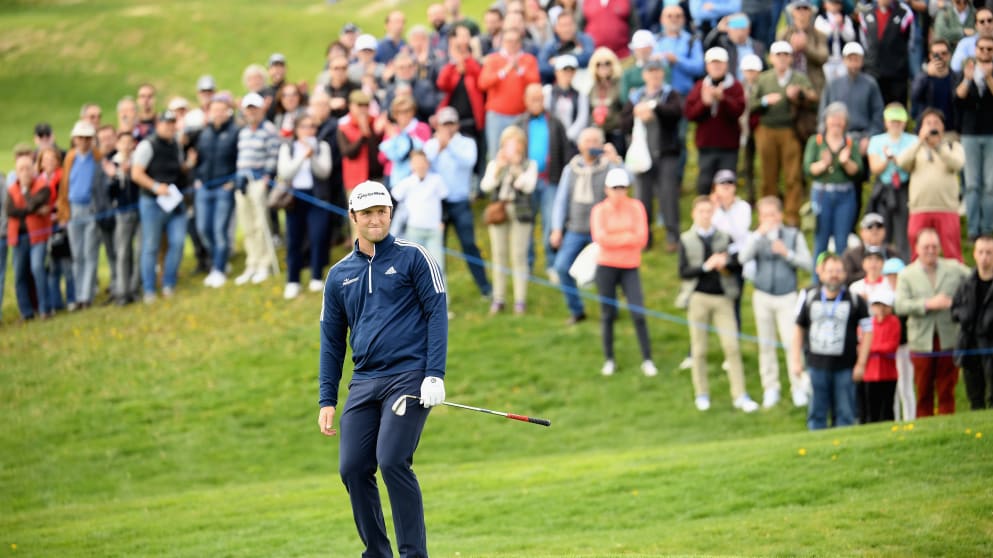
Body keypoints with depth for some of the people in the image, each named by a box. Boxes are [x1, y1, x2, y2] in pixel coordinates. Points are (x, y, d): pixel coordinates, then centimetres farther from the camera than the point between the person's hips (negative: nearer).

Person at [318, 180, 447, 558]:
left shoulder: (413, 258, 2)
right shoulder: (339, 275, 14)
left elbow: (437, 313, -3)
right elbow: (331, 341, 18)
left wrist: (434, 375, -12)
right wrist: (327, 401, 12)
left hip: (408, 376, -5)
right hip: (363, 383, 5)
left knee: (392, 462, -17)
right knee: (353, 468, -2)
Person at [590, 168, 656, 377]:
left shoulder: (636, 207, 2)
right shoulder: (599, 210, 0)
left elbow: (642, 238, -6)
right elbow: (600, 238, -13)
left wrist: (614, 240, -13)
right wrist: (628, 237, -11)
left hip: (630, 267, 0)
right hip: (606, 267, 0)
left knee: (638, 314, -7)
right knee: (608, 314, 4)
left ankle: (647, 360, -1)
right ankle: (609, 360, 15)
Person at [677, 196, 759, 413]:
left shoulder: (724, 237, 8)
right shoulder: (686, 240, 4)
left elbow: (737, 263, 4)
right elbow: (683, 272, -3)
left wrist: (725, 263, -17)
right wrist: (706, 266, -15)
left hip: (723, 297, 1)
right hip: (698, 297, -1)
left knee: (732, 346, -5)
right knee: (699, 350, 4)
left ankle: (740, 396, -3)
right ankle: (701, 394, 16)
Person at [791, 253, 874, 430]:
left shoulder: (855, 300, 0)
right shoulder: (809, 297, 7)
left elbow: (867, 331, 3)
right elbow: (799, 329, 15)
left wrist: (861, 364, -2)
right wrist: (795, 360, 8)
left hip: (844, 367, -2)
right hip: (816, 365, 2)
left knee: (844, 415, 1)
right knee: (816, 414, 5)